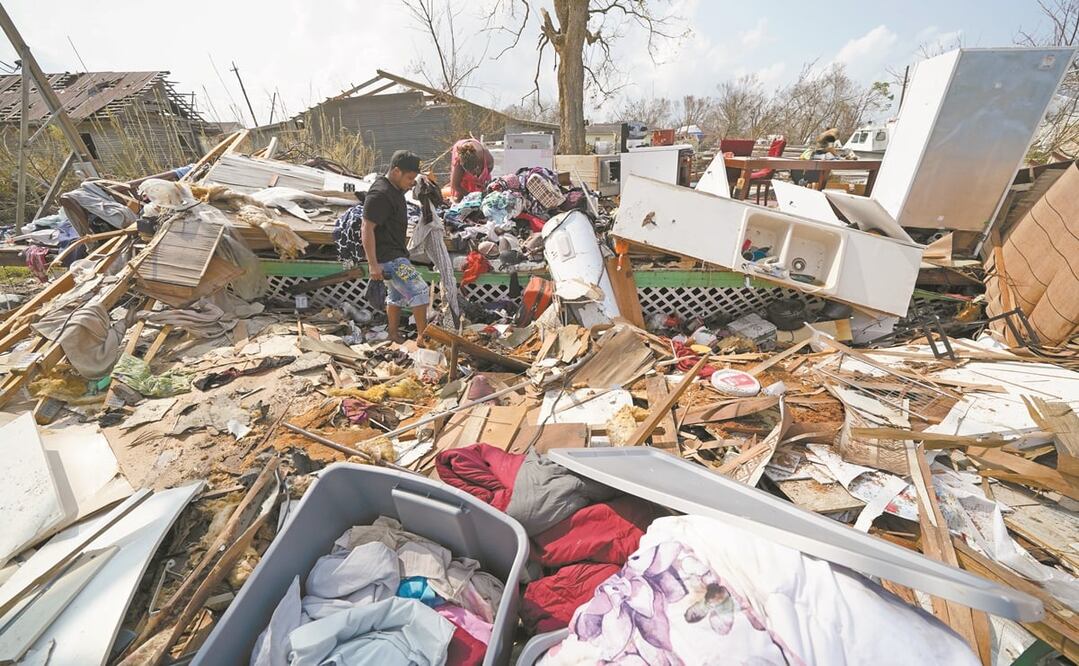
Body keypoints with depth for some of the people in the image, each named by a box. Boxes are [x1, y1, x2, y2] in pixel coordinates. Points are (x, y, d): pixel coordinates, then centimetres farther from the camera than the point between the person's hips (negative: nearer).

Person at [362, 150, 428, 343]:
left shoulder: (395, 190, 11)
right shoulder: (380, 194, -20)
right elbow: (367, 229, -23)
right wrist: (373, 265, -24)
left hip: (395, 253, 11)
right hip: (387, 257, -11)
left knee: (397, 295, 19)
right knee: (419, 291, -11)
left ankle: (394, 335, 33)